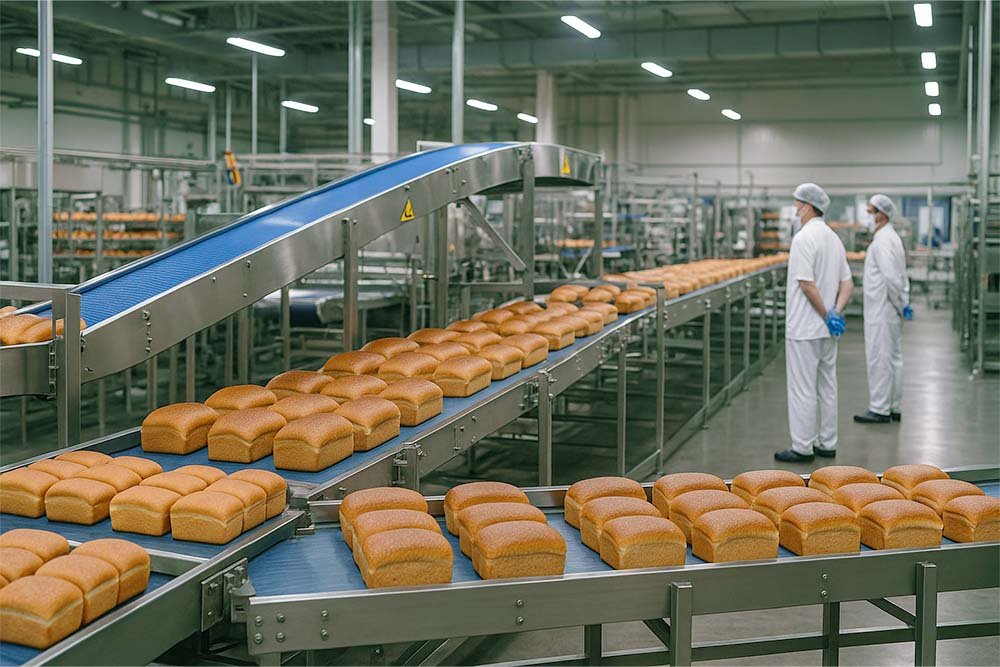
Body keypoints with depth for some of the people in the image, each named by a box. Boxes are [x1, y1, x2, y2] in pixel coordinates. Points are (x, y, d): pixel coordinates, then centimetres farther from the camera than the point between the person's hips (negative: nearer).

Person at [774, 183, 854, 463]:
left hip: (804, 329, -9)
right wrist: (836, 312, -1)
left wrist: (827, 315, -14)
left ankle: (802, 447, 4)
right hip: (827, 331, 9)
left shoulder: (803, 238, -16)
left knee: (802, 389, -2)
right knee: (826, 386, 13)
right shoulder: (833, 238, 12)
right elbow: (847, 283, 11)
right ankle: (826, 444, 20)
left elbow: (807, 284, -22)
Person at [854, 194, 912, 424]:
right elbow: (901, 276, 19)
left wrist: (901, 305, -14)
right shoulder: (891, 237, 16)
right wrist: (904, 302, 16)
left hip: (881, 312, -10)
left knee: (878, 358, -5)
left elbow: (891, 277, -24)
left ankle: (879, 410, 1)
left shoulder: (883, 241, -18)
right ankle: (892, 408, 21)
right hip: (890, 312, 10)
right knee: (893, 358, 13)